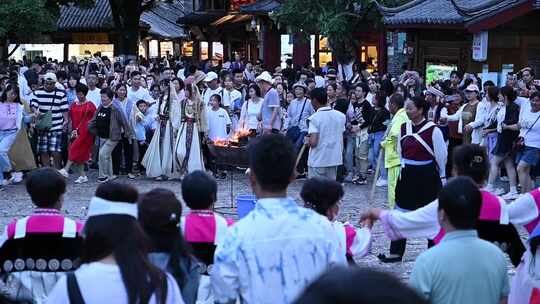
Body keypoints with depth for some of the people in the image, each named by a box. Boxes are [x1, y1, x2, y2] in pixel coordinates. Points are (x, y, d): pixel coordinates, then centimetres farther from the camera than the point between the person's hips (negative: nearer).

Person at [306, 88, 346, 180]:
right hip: (334, 159, 5)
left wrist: (308, 140, 0)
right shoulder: (340, 116, 4)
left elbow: (313, 142, -19)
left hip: (317, 161, -5)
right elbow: (341, 140, 10)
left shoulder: (314, 118, -14)